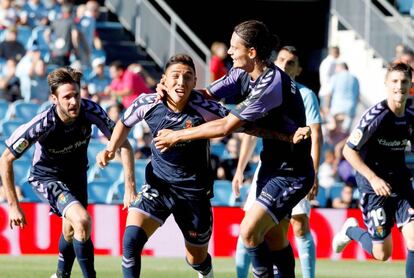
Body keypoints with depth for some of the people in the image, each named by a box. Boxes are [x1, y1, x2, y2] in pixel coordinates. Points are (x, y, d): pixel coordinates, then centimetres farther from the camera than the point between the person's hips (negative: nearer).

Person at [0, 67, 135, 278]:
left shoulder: (90, 111, -26)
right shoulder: (42, 125, -34)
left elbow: (123, 144, -15)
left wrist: (130, 188, -22)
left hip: (76, 174, 5)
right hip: (47, 178, -5)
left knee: (71, 230, 21)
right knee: (82, 221, -27)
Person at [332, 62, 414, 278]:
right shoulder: (376, 116, -18)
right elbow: (348, 151, -14)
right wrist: (373, 178, -21)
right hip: (374, 183, -5)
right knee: (382, 253, 0)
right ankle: (351, 230, 31)